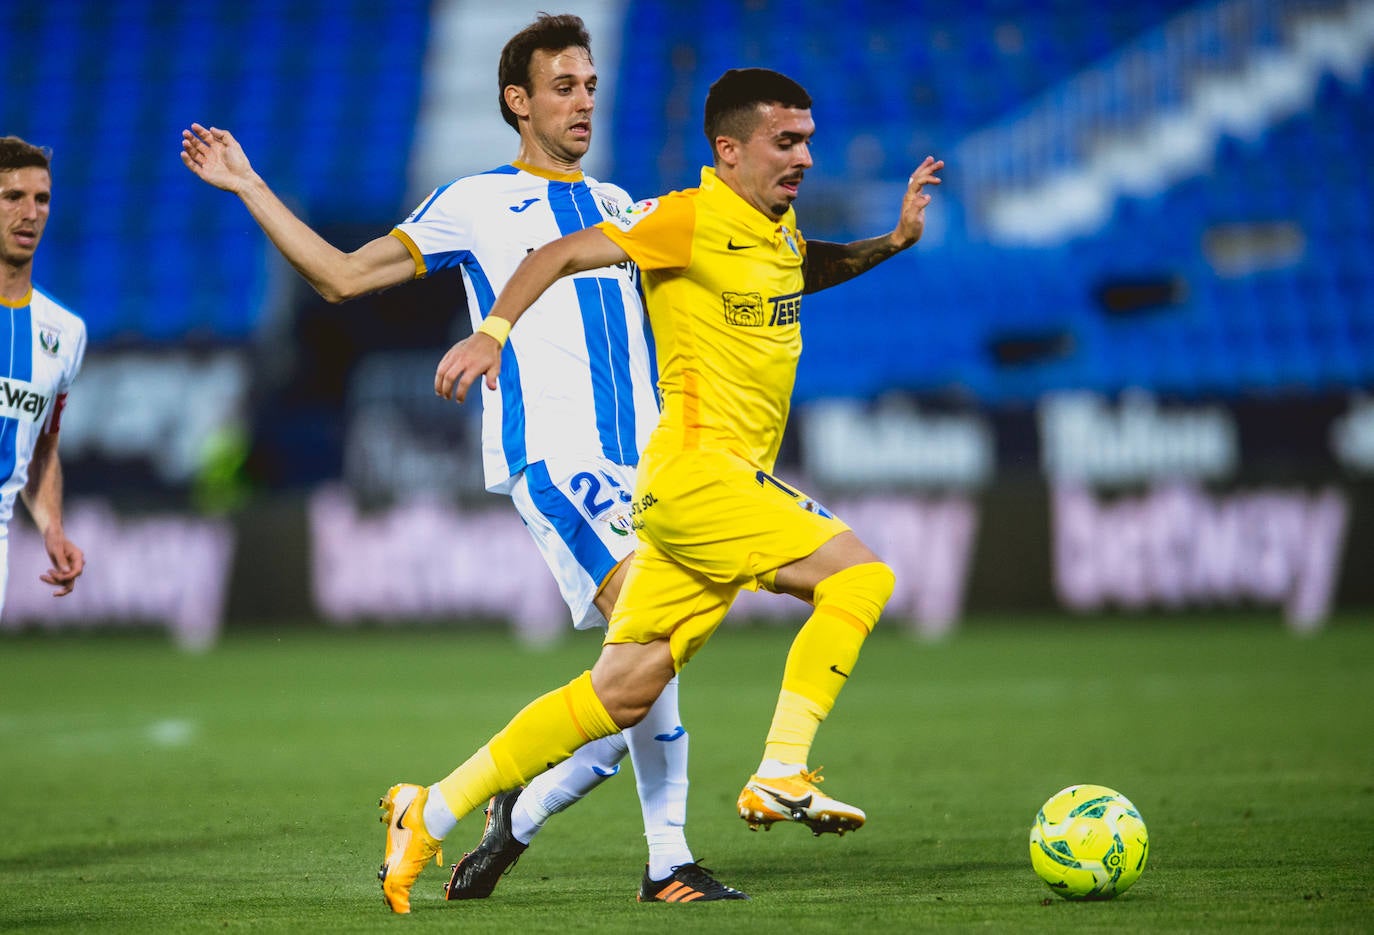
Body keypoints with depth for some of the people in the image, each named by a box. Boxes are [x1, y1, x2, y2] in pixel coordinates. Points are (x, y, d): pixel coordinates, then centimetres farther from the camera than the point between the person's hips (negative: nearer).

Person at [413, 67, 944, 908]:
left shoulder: (779, 226, 15)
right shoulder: (689, 220, -9)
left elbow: (805, 271, 38)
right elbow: (560, 256, -7)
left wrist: (893, 241, 24)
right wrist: (494, 332, -18)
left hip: (736, 481, 9)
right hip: (694, 468, -8)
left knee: (622, 693, 6)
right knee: (859, 573, -19)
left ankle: (432, 814, 11)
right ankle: (781, 778, -18)